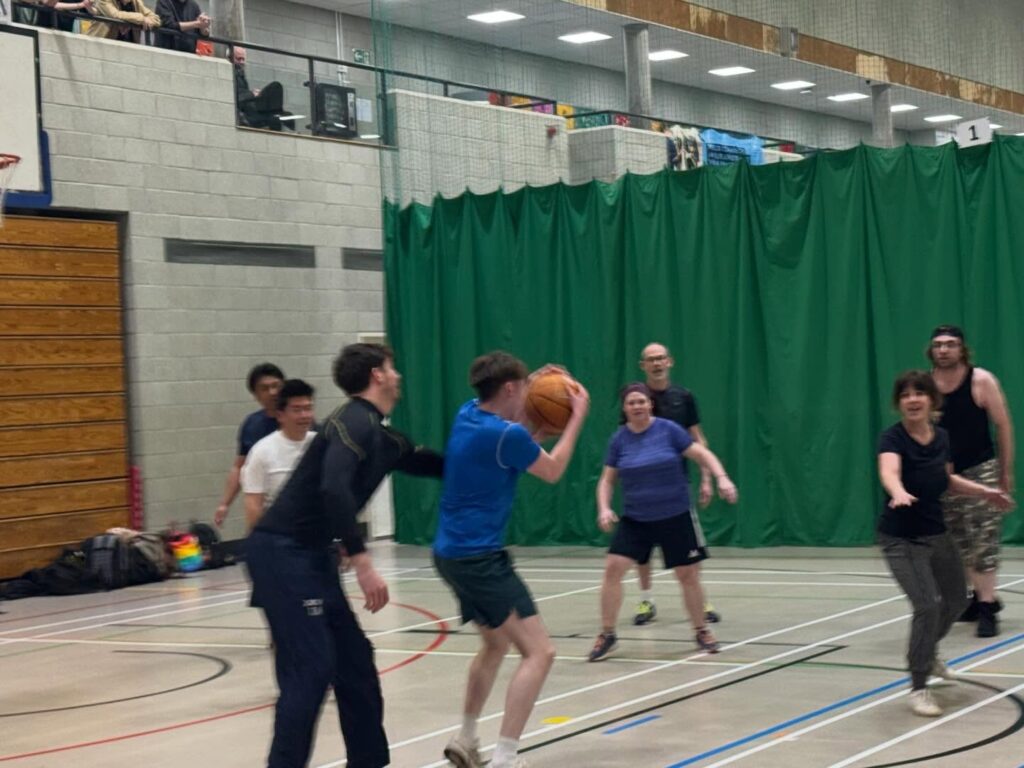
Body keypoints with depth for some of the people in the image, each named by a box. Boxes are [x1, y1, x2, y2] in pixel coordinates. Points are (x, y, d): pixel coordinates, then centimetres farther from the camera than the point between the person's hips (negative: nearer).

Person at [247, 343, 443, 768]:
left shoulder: (383, 439, 15)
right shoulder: (355, 421, -14)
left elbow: (436, 465, 27)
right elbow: (333, 489, -30)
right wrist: (362, 563, -31)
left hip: (310, 555, 10)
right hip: (282, 553, -10)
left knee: (354, 659, 13)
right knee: (311, 668, -12)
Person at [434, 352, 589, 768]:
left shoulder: (468, 415, 6)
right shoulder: (506, 435, -18)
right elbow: (552, 471, 0)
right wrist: (578, 416, 7)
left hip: (452, 553, 10)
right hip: (479, 557, -10)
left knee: (496, 641, 28)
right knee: (539, 651, -11)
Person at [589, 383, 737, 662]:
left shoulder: (668, 430, -8)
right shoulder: (619, 439, -1)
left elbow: (703, 455, -6)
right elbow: (607, 479, 6)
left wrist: (721, 478, -22)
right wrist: (604, 508, -11)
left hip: (676, 517, -1)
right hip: (634, 520, 1)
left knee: (688, 575, 4)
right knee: (613, 567, -12)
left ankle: (702, 632, 26)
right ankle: (607, 634, 0)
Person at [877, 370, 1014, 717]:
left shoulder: (942, 437, -2)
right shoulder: (893, 438, -21)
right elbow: (889, 472, -44)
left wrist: (984, 491, 8)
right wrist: (899, 492, -65)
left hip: (936, 533, 7)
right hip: (901, 540, -7)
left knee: (956, 600, 21)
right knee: (928, 604, -19)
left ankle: (926, 654, 50)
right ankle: (918, 688, -4)